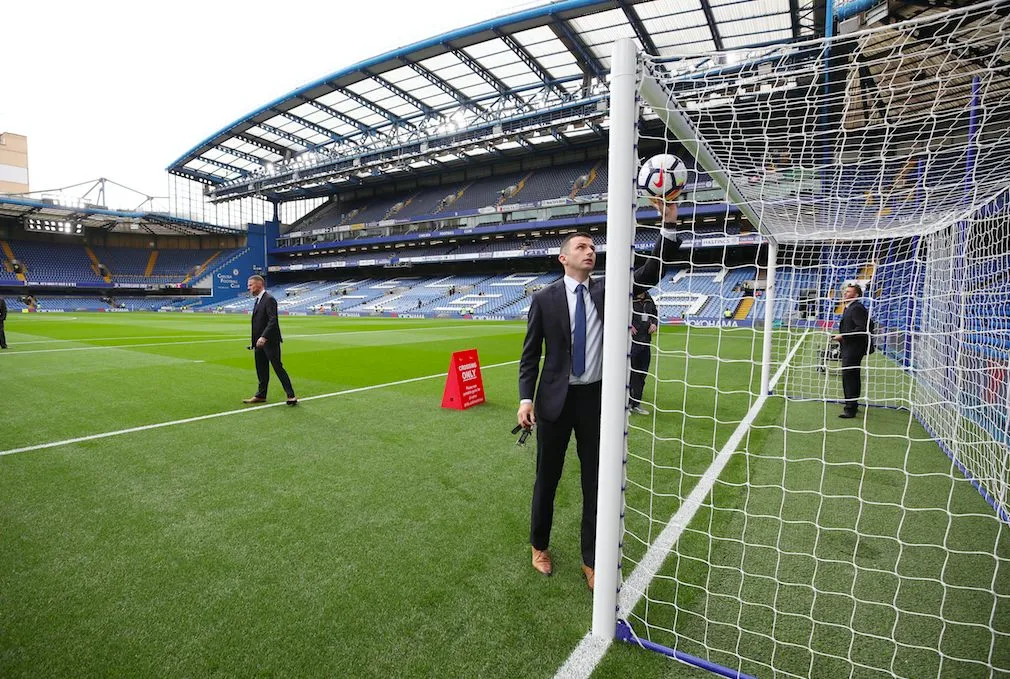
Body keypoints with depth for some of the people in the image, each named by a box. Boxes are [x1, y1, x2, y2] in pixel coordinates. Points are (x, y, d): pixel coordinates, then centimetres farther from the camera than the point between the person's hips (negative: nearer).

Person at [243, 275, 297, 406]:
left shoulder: (269, 299, -13)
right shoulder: (258, 300, 16)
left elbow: (273, 321, -23)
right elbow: (258, 322, 18)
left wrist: (264, 337, -31)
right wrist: (254, 342, 16)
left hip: (270, 342, -9)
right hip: (260, 342, 9)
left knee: (278, 368, -6)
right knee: (261, 370, 14)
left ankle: (291, 395, 0)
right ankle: (261, 395, 23)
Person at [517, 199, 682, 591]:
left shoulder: (607, 291, 4)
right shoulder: (544, 299, -3)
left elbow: (649, 275, -9)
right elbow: (530, 353, -2)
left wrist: (669, 226, -19)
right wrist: (526, 398, -11)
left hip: (596, 398, 2)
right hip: (556, 399, -2)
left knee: (596, 481, 10)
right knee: (547, 478, 13)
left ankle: (591, 560, 29)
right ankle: (540, 546, 37)